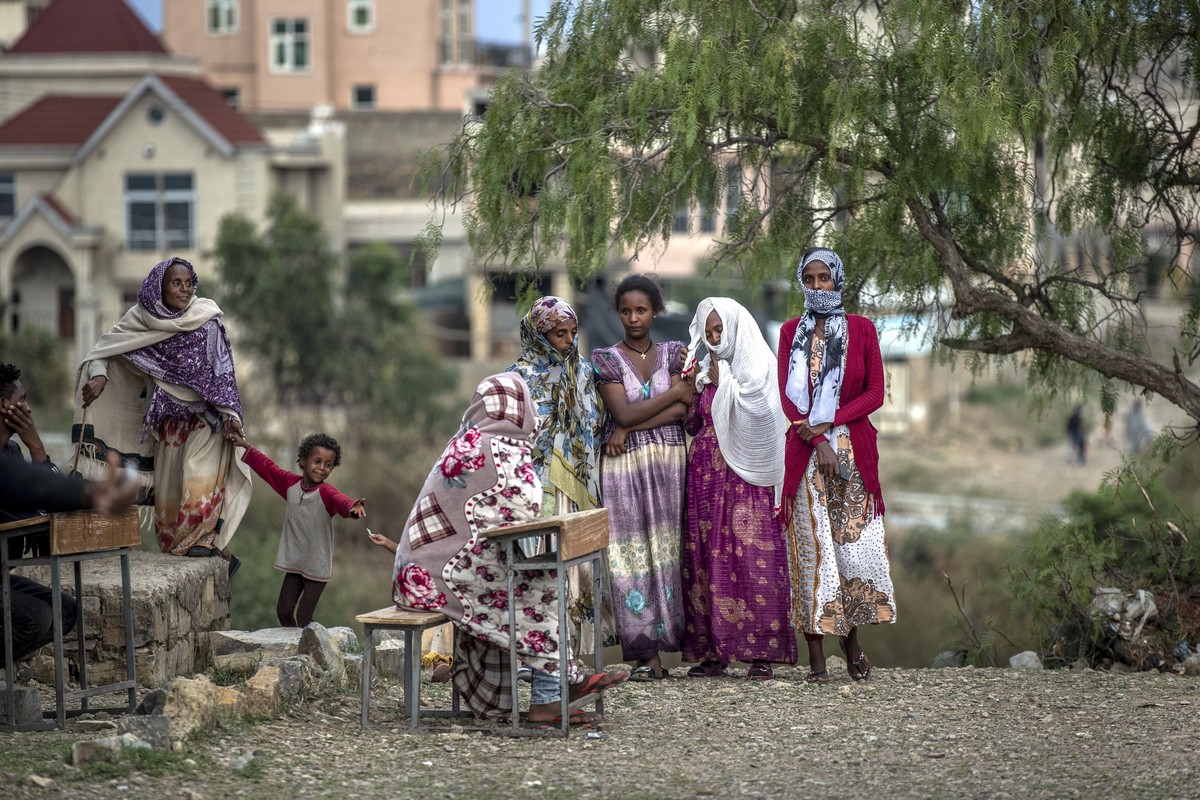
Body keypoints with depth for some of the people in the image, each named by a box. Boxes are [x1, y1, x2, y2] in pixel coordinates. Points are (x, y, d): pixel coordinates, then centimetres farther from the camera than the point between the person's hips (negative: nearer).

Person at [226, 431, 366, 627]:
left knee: (304, 616, -5)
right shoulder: (291, 483, 1)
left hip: (317, 566, -6)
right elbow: (267, 467, 15)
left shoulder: (326, 493, -16)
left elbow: (340, 501, -38)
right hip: (294, 563, 6)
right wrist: (246, 446, 21)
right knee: (283, 610, 9)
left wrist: (353, 508, -61)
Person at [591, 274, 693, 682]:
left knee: (667, 550, -2)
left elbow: (683, 411, -4)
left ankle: (662, 642, 1)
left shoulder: (673, 353, 9)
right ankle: (647, 655, -5)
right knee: (633, 555, -5)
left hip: (670, 461, 2)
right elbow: (623, 412, -8)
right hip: (625, 464, -2)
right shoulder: (606, 358, 4)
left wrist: (630, 428, -11)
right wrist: (675, 391, -4)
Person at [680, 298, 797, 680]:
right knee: (706, 559, 1)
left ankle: (761, 653, -7)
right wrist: (694, 387, 0)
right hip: (707, 476, 6)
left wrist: (721, 380, -7)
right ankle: (713, 651, 5)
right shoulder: (708, 368, 14)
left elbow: (753, 413, -13)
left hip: (747, 479, -6)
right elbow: (693, 425, 15)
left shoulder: (759, 365, -1)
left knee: (753, 559, -8)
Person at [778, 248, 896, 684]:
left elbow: (875, 392, 1)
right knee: (811, 546, -5)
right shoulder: (791, 332, 8)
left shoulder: (861, 329, 6)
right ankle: (815, 652, -5)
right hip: (806, 453, 0)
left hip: (854, 450, 0)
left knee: (854, 544, -4)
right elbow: (787, 395, 2)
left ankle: (852, 638, 12)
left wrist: (829, 422, -11)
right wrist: (818, 442, -12)